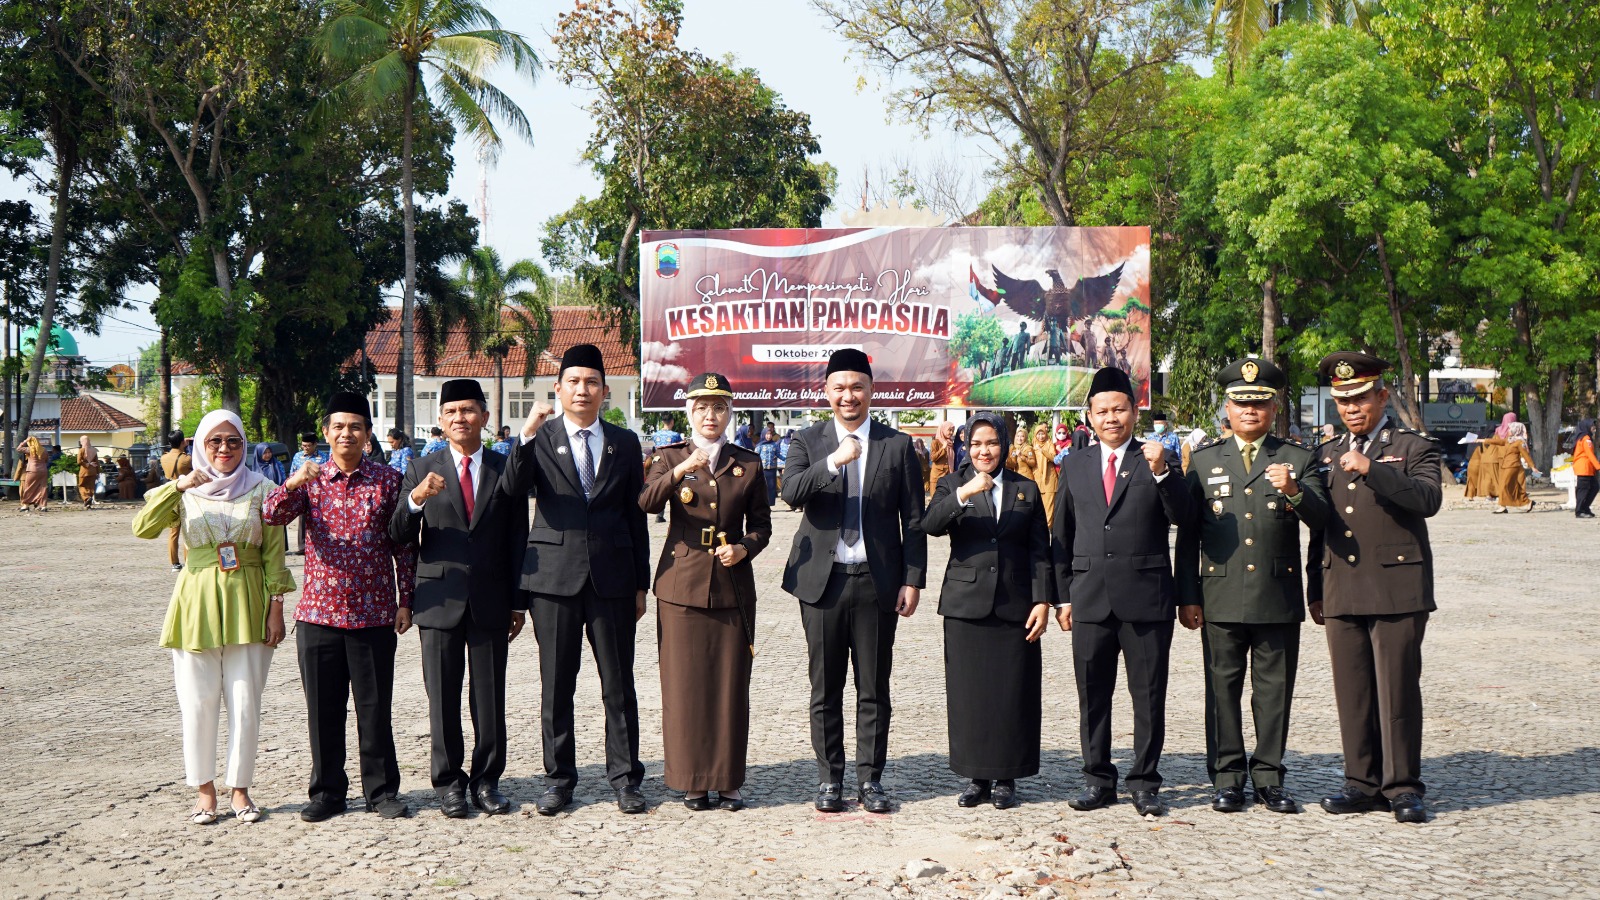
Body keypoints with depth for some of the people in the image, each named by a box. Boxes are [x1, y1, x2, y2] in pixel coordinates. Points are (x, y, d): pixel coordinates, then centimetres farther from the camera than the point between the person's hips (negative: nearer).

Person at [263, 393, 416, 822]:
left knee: (375, 707, 3)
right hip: (319, 610, 1)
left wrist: (405, 601, 2)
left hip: (374, 613, -1)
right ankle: (327, 792, 19)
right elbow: (272, 515, -11)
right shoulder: (310, 478, 5)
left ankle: (382, 791, 15)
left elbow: (404, 544, 5)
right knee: (323, 709, 7)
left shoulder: (388, 480, 2)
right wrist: (294, 483, -30)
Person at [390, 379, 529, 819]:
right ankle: (449, 782, 14)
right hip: (440, 598, 0)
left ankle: (487, 780, 15)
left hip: (491, 601, 0)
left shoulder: (506, 470, 6)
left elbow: (517, 540, 7)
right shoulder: (423, 471, 5)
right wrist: (414, 500, -20)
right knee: (443, 697, 5)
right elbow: (399, 537, 0)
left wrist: (518, 602, 4)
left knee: (490, 696, 4)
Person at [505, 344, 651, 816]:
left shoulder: (624, 443, 10)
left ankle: (625, 778, 13)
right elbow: (516, 487, -14)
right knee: (556, 684, 6)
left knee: (619, 683, 4)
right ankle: (559, 778, 16)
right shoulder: (540, 439, 4)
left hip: (612, 577, 1)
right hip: (555, 575, -1)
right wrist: (526, 436, -29)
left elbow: (635, 516, 11)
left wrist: (641, 583, 8)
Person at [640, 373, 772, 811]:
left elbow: (761, 525, 13)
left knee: (731, 685, 2)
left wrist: (744, 548, -8)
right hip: (682, 584, -1)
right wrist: (679, 470, -31)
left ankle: (729, 779, 13)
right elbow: (646, 503, -15)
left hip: (732, 586, 1)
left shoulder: (749, 464, 9)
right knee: (686, 684, 1)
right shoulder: (669, 457, 4)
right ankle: (693, 780, 12)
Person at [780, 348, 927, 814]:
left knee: (874, 689, 4)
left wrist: (912, 580, -1)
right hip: (823, 582, 0)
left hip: (877, 582, 0)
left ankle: (870, 779, 13)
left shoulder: (898, 446, 5)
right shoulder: (808, 442, 6)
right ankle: (830, 779, 16)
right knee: (825, 689, 6)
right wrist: (834, 461, -26)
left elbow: (913, 520, 5)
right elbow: (791, 492, -13)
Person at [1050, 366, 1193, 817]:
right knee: (1092, 694, 8)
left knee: (1149, 694, 2)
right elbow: (1060, 535, 14)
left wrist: (1161, 473, -22)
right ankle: (1098, 779, 18)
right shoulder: (1074, 466, 12)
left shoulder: (1159, 460, 4)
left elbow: (1182, 517, -8)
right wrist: (1062, 595, 8)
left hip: (1146, 596, -3)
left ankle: (1145, 782, 11)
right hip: (1090, 597, 3)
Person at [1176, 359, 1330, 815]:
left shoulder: (1298, 459, 6)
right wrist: (1187, 597, 2)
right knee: (1223, 689, 4)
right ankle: (1227, 777, 13)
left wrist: (1294, 492, -29)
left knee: (1275, 690, 4)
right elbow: (1187, 534, 7)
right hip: (1221, 599, 1)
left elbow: (1320, 518, -7)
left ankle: (1269, 777, 13)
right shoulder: (1204, 460, 9)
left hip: (1279, 597, 0)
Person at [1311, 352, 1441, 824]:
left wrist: (1372, 469, -24)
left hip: (1396, 590, -5)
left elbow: (1428, 499, -16)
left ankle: (1402, 787, 5)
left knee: (1398, 690, -4)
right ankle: (1363, 783, 14)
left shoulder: (1414, 448, 3)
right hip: (1342, 593, 5)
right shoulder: (1327, 455, 18)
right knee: (1351, 692, 6)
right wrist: (1315, 591, 18)